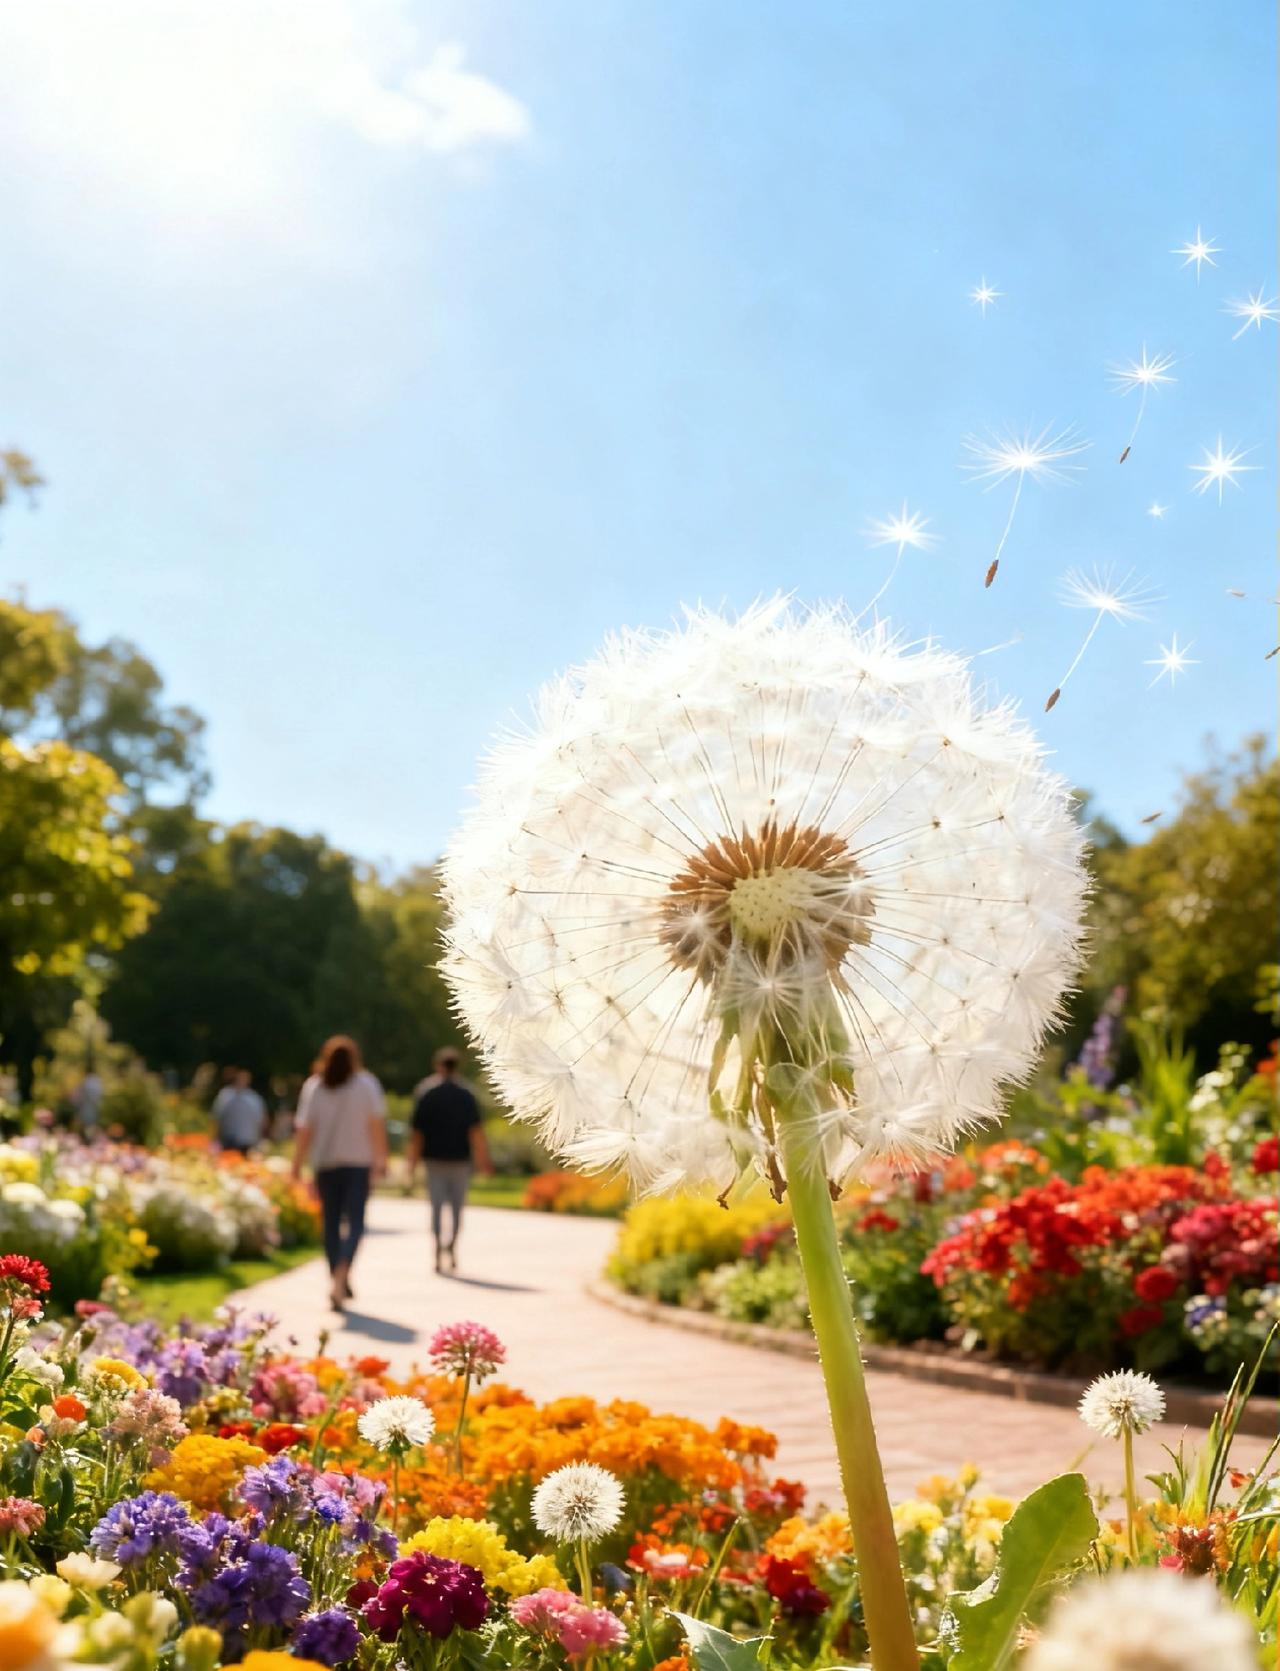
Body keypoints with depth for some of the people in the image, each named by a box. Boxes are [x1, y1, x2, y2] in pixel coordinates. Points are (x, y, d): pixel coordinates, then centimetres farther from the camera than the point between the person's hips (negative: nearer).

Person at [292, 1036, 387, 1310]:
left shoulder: (313, 1087, 1)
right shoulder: (367, 1085, -2)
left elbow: (304, 1130, -2)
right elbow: (377, 1126, -3)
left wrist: (297, 1165, 1)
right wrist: (380, 1159, 5)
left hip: (325, 1164, 2)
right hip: (358, 1163, -2)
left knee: (331, 1223, 11)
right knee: (354, 1220, -2)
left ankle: (337, 1281, 15)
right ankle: (342, 1272, -24)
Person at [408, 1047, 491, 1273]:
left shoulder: (426, 1093, 0)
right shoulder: (466, 1094, -1)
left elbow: (417, 1131, -1)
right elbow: (476, 1130, -5)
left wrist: (413, 1161, 6)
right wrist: (483, 1159, -1)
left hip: (434, 1159, 0)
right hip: (460, 1158, 0)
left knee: (437, 1206, 3)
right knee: (457, 1206, 11)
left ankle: (439, 1249, -2)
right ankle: (452, 1246, 2)